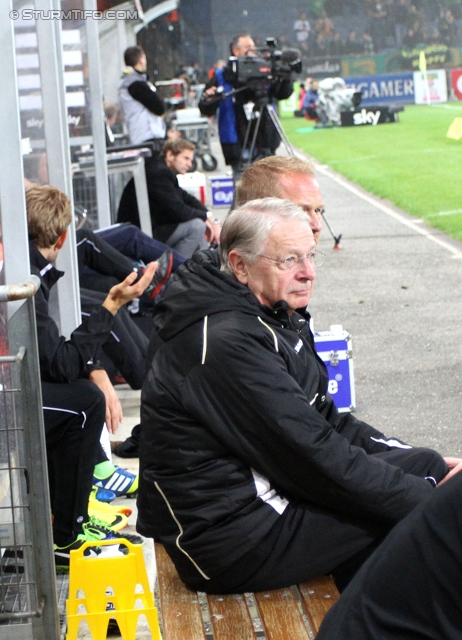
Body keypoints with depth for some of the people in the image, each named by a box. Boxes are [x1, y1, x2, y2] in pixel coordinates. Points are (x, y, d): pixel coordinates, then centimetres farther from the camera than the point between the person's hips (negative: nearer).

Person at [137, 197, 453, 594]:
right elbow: (316, 460, -23)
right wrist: (430, 500, -17)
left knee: (425, 466, 6)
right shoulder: (229, 343, -23)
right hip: (229, 545, -10)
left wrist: (427, 464, 4)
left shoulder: (278, 317, 8)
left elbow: (327, 421, 14)